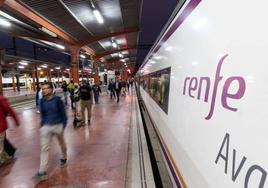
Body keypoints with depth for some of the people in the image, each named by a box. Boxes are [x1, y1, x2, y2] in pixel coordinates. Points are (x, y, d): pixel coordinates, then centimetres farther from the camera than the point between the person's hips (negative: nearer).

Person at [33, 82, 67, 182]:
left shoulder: (57, 100, -15)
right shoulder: (42, 101, -2)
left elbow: (63, 113, -10)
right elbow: (42, 115, 9)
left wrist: (63, 126, -10)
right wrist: (42, 126, 6)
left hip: (58, 126, -3)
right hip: (46, 126, 3)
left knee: (62, 144, 18)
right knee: (44, 148, 2)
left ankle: (63, 158, 45)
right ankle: (42, 172, 12)